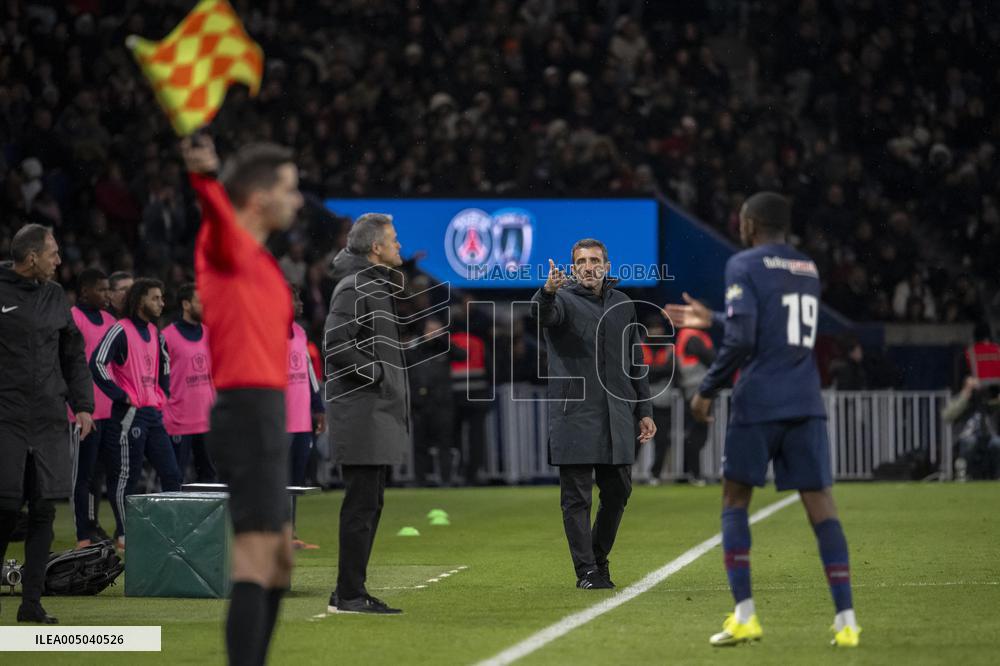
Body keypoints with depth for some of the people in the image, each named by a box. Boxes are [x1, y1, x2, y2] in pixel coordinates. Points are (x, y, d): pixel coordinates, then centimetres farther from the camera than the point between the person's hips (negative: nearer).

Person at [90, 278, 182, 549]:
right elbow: (97, 363, -20)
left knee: (171, 473, 6)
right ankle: (124, 535, 4)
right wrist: (121, 395, -17)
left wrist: (163, 392, 22)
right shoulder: (121, 331, -10)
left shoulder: (154, 333, 15)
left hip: (153, 413, 8)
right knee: (126, 476, -3)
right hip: (130, 414, -8)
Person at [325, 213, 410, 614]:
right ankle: (349, 595, -7)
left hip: (379, 413, 10)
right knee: (362, 505, -9)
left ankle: (351, 592, 16)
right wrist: (375, 372, -16)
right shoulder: (354, 288, -13)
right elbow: (335, 345, -22)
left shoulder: (377, 285, 19)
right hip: (361, 412, -10)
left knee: (369, 505, 11)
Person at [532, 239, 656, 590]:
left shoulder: (622, 305, 14)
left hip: (617, 416, 5)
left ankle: (599, 558, 26)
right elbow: (542, 314, -26)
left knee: (618, 491, 9)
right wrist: (547, 292, -49)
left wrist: (644, 411, 15)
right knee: (576, 496, -4)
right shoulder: (564, 300, -1)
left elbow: (635, 362, 19)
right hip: (574, 413, -5)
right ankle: (587, 571, 1)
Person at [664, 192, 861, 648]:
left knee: (734, 501, 8)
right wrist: (712, 319, 36)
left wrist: (708, 388, -3)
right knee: (820, 503, 1)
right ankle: (846, 619, -8)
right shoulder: (808, 270, 17)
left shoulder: (744, 266, -4)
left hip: (759, 403, -5)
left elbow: (741, 340, -14)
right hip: (806, 404, 5)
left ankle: (744, 616, 0)